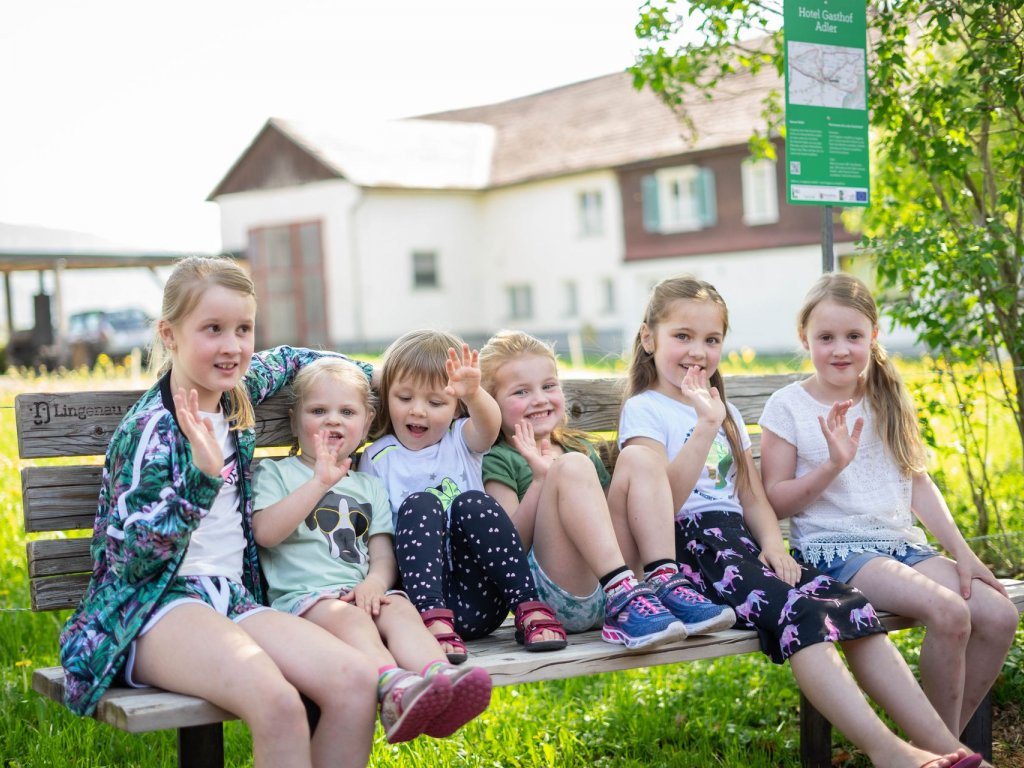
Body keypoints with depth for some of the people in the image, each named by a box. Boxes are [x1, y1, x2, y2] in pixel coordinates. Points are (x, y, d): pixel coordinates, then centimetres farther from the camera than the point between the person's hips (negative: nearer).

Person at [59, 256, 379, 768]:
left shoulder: (238, 394, 12)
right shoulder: (150, 431, -10)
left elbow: (289, 359, 36)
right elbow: (130, 559, -15)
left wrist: (371, 376, 34)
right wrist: (202, 475, -24)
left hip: (231, 598, 7)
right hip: (154, 606, -7)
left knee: (356, 681, -20)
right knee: (276, 702, -36)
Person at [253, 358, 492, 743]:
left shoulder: (369, 486, 29)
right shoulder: (274, 473, 16)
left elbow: (383, 554, 17)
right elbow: (265, 533, -5)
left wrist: (375, 581, -8)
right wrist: (320, 482, -9)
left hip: (362, 591, 4)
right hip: (302, 594, -4)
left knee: (400, 609, -29)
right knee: (349, 617, -36)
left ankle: (440, 675, -58)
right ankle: (394, 686, -64)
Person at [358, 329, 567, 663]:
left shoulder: (462, 440, 12)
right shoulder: (377, 458, 11)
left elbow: (489, 425, -13)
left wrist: (474, 395, -36)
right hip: (423, 594, -1)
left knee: (472, 503, -22)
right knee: (419, 504, -22)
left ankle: (530, 608, -23)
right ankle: (434, 621, -34)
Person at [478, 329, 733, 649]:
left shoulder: (580, 447, 28)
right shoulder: (498, 461, 6)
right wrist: (541, 480, -17)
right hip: (554, 596, -6)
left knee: (636, 457, -6)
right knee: (572, 466, -25)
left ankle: (666, 584, -23)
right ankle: (625, 599, -40)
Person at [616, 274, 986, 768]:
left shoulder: (725, 411, 26)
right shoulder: (644, 410, 2)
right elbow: (664, 499, -13)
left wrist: (773, 542, 0)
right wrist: (706, 426, -17)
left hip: (740, 540, 7)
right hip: (688, 546, -7)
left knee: (851, 607, -16)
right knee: (799, 614, -31)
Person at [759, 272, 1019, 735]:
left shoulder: (890, 400, 12)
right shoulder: (788, 407, -2)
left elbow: (918, 482, 15)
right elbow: (775, 502, -5)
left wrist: (962, 552, 7)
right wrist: (833, 464, -18)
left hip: (901, 542, 6)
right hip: (832, 549, -6)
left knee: (999, 615, -15)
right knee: (947, 612, -28)